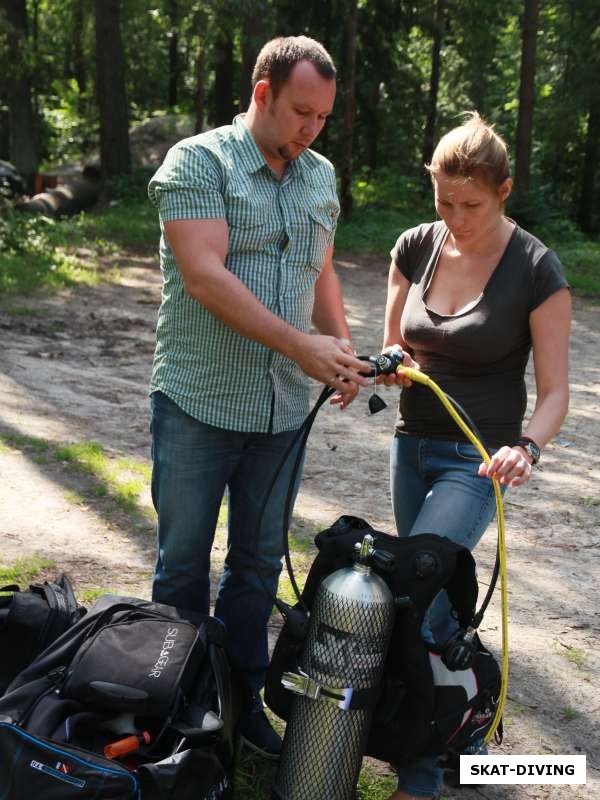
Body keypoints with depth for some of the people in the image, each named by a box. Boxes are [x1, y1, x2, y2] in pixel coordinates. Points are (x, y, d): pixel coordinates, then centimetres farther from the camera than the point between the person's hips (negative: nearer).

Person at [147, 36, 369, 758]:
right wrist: (302, 345, -23)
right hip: (198, 402, -5)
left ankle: (241, 695, 30)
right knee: (183, 560, 7)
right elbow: (202, 274, -20)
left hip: (283, 407, 6)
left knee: (260, 561, 14)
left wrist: (343, 349, 3)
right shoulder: (198, 162, -9)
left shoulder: (321, 176, 11)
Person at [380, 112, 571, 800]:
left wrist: (527, 446, -31)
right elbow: (393, 348, 9)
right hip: (412, 444, 6)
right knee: (437, 595, 15)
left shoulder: (536, 270, -14)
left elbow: (554, 390, -11)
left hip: (478, 459, -6)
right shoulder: (416, 247, 0)